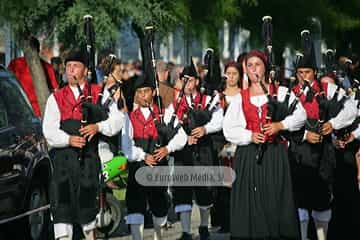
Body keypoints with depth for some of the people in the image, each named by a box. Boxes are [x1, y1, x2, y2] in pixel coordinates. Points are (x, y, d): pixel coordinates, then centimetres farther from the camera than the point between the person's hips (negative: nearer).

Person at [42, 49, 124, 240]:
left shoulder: (99, 94, 10)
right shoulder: (56, 98, 11)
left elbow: (117, 120, 2)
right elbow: (49, 130, 2)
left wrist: (98, 127, -16)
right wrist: (69, 139, -16)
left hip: (89, 156, 0)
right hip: (63, 156, 0)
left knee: (88, 199, 6)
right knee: (62, 202, -10)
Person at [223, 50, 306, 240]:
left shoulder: (280, 92, 9)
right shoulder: (240, 98, 12)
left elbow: (300, 115, 2)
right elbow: (228, 129, 4)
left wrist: (281, 125, -13)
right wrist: (250, 136, -11)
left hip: (275, 154, -1)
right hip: (248, 156, 1)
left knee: (276, 200, -5)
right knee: (251, 201, -2)